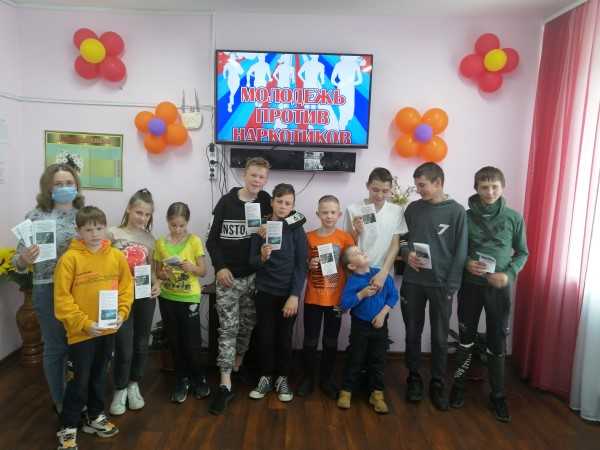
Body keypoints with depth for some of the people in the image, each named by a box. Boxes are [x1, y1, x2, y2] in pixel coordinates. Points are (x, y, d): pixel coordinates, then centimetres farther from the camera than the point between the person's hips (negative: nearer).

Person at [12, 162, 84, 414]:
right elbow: (19, 261, -4)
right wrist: (24, 259, -25)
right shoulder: (35, 216, -5)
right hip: (49, 290, -3)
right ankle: (60, 401, 31)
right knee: (56, 347, 10)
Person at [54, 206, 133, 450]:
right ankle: (67, 428, 26)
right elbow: (62, 298, -13)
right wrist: (84, 323, -16)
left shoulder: (117, 256, -2)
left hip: (108, 330, 4)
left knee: (99, 376, 20)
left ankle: (95, 416, 39)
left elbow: (126, 288, 4)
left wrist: (121, 314, -8)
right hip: (81, 332, -4)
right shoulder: (70, 258, -13)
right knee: (80, 380, 6)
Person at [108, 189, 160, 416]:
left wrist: (157, 284, -8)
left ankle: (134, 386, 34)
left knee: (141, 345, 13)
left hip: (145, 296, 4)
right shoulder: (113, 233, -5)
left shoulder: (149, 239, 6)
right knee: (124, 348, -1)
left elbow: (151, 269, 10)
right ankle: (120, 391, 22)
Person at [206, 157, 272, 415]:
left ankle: (238, 364, 36)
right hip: (228, 276, -2)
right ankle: (225, 384, 3)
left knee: (248, 324, 13)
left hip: (255, 276, 2)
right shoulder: (226, 202, -3)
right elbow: (212, 239, 0)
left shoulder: (266, 201, 0)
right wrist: (219, 267, -11)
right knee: (228, 328, -2)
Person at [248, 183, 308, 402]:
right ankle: (266, 377, 26)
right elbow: (252, 262, -2)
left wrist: (295, 296, -13)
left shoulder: (297, 230, -6)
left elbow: (301, 265, -8)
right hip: (265, 292, 1)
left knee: (284, 338, 10)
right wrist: (262, 257, -25)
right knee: (265, 337, 7)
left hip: (288, 293, -1)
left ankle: (282, 378, 27)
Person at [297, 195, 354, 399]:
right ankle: (308, 377, 27)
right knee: (310, 341, 8)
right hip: (313, 298, 0)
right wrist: (309, 265, -15)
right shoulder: (309, 237, -3)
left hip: (336, 298, 0)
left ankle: (327, 378, 29)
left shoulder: (345, 237, -5)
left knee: (331, 341, 12)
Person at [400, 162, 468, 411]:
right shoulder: (413, 208, 5)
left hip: (441, 284, -3)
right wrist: (407, 253, -10)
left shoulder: (456, 211, -5)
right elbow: (402, 239, 12)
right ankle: (414, 378, 29)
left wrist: (451, 285, -10)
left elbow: (460, 251, -6)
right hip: (413, 282, 3)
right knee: (413, 334, 12)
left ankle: (437, 383, 25)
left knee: (440, 337, 8)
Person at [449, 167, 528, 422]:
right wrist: (466, 263, -15)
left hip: (499, 288, 0)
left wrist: (509, 274, -10)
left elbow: (522, 253, 6)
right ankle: (459, 385, 29)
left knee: (497, 343, 7)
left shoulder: (514, 218, -2)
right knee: (466, 338, 11)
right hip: (470, 285, 0)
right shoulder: (466, 216, -3)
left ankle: (497, 395, 25)